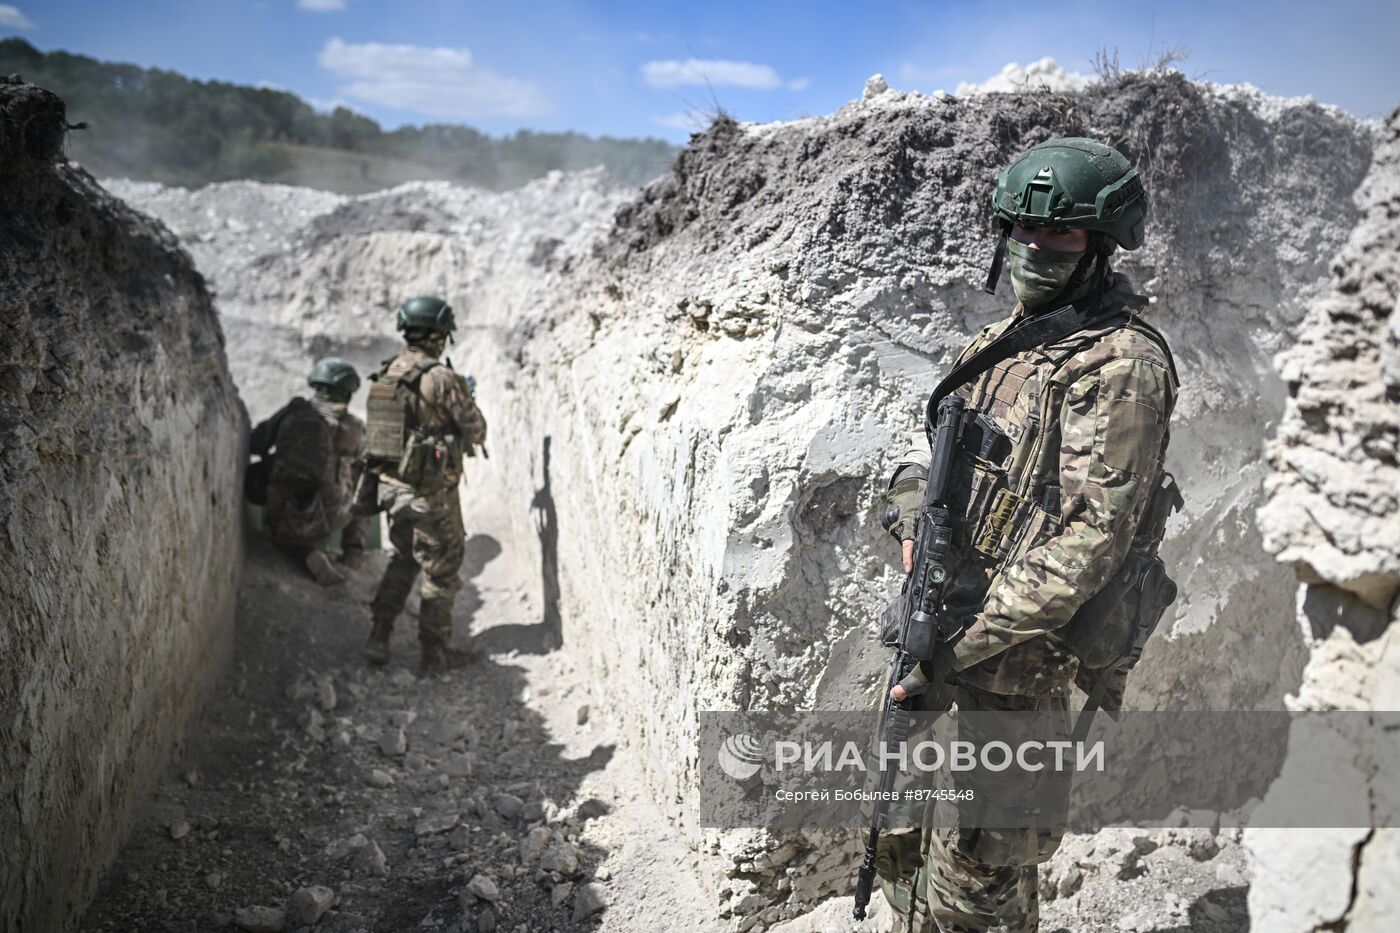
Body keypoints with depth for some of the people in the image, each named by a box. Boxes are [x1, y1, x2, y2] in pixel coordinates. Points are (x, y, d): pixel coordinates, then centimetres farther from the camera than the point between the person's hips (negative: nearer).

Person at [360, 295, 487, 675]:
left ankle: (378, 638, 20)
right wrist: (465, 399, 9)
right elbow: (476, 431, -12)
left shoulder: (385, 375, 3)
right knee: (441, 572, 8)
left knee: (403, 561, 24)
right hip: (432, 492, -6)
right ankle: (434, 654, 17)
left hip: (391, 486, 7)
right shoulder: (443, 379, -18)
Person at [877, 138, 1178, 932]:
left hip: (1016, 653, -8)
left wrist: (969, 644, -23)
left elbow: (1093, 532, -21)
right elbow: (928, 438, 17)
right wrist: (914, 516, -6)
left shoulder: (1122, 363, -15)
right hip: (941, 619, 8)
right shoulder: (1002, 341, 12)